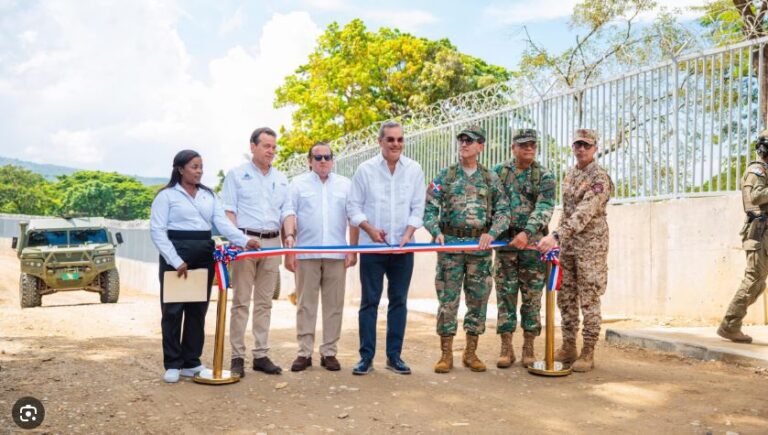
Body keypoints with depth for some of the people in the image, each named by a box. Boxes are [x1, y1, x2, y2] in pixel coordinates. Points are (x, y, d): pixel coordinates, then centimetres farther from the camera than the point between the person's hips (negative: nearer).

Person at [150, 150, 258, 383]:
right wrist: (176, 260, -15)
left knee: (198, 310, 8)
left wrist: (244, 240, -17)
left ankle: (191, 362, 18)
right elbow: (157, 230, -7)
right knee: (173, 310, 0)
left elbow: (222, 222, 0)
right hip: (177, 254, -4)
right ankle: (172, 364, 11)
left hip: (204, 255, 5)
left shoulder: (209, 195, 12)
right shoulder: (167, 195, -2)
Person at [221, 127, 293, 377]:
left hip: (272, 243, 4)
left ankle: (261, 355, 12)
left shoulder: (281, 179, 16)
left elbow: (287, 211, 14)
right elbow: (228, 211, -2)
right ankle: (237, 357, 2)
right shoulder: (237, 175, 4)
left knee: (264, 302, 7)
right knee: (241, 301, -3)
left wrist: (289, 234, -4)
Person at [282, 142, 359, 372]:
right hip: (306, 253, -1)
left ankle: (329, 352, 13)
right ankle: (304, 352, 10)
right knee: (306, 304, 3)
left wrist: (353, 250, -1)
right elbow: (290, 214, 0)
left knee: (334, 305, 4)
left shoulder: (345, 184, 12)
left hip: (337, 254, 1)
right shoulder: (298, 183, 9)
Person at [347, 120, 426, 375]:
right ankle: (366, 356, 11)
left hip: (402, 247, 2)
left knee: (399, 301, 7)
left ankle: (394, 355, 16)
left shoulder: (414, 170, 3)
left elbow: (417, 208, 3)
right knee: (369, 302, 3)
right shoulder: (365, 169, -1)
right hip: (372, 246, -1)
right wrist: (370, 229, -14)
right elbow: (354, 207, 1)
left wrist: (407, 235, -11)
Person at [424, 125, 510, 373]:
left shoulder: (491, 179, 9)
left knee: (478, 300, 6)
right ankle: (446, 355, 9)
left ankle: (471, 353, 18)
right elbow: (429, 209, 2)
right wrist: (436, 232, -14)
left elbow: (503, 211, 5)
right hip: (450, 245, -1)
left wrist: (491, 233, -12)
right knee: (447, 299, 0)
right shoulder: (444, 176, 6)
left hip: (480, 247, 1)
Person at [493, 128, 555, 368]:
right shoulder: (499, 173, 8)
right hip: (505, 242, 1)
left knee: (532, 296, 3)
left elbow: (544, 208, -12)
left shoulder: (544, 177, 2)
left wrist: (527, 233, -24)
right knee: (505, 295, 2)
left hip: (533, 243, -1)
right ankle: (506, 347, 10)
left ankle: (529, 348, 12)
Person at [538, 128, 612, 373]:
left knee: (589, 300, -2)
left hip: (590, 245, -7)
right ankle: (568, 348, 20)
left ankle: (588, 353, 7)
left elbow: (583, 214, -25)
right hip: (567, 244, 7)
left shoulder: (600, 178, -12)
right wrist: (557, 238, 15)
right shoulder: (569, 175, 13)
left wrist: (556, 236, -33)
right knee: (565, 298, 10)